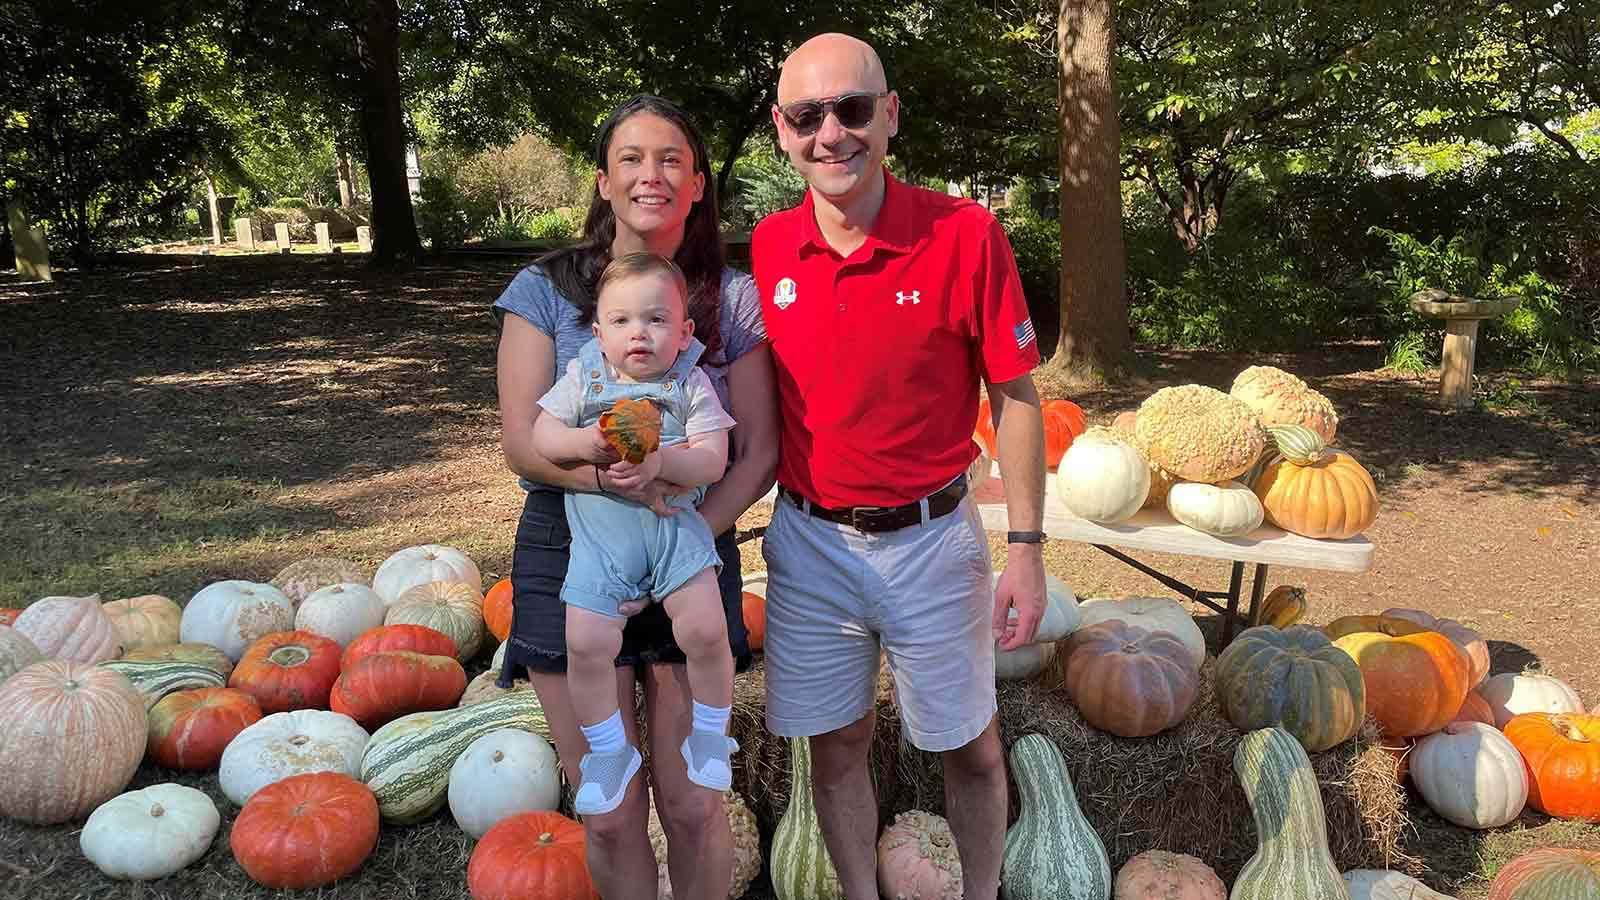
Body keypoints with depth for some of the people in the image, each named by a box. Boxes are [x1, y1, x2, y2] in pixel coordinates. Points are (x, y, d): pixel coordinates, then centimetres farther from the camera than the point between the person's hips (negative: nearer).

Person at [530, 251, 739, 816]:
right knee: (587, 643, -11)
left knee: (706, 630, -15)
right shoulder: (583, 378, 8)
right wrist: (583, 444, -15)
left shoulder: (691, 385, 2)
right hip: (599, 526, 1)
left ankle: (710, 733, 13)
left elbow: (712, 460, -6)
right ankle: (608, 751, 13)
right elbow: (541, 435, 6)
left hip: (674, 520, -1)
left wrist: (660, 462, -24)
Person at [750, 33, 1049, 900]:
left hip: (930, 540, -2)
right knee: (835, 743, 16)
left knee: (969, 747, 14)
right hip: (807, 542, 3)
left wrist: (1026, 550, -8)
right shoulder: (766, 247, -3)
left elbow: (1015, 398, -7)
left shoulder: (964, 233, -13)